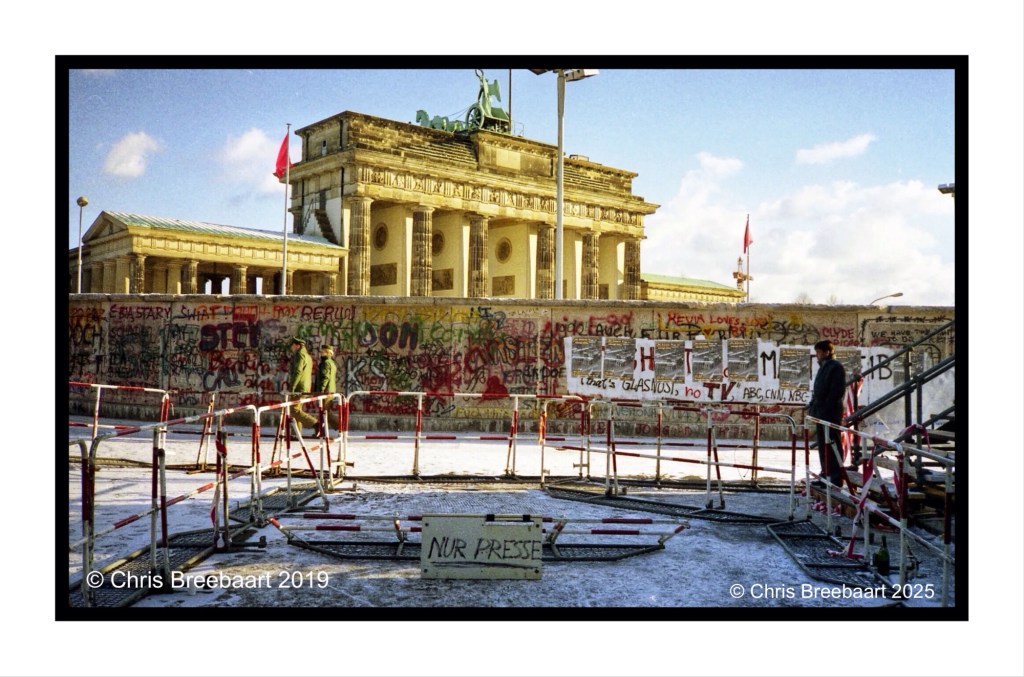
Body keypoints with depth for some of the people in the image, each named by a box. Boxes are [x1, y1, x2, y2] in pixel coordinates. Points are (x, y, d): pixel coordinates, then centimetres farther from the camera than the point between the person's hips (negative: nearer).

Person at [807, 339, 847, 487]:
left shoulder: (836, 367, -10)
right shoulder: (823, 367, 18)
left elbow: (837, 391, -18)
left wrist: (826, 408, -21)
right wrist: (813, 406, 14)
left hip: (830, 414, -10)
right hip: (821, 413, 10)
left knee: (832, 444, -8)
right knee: (823, 445, 14)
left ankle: (836, 478, -5)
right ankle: (826, 474, 22)